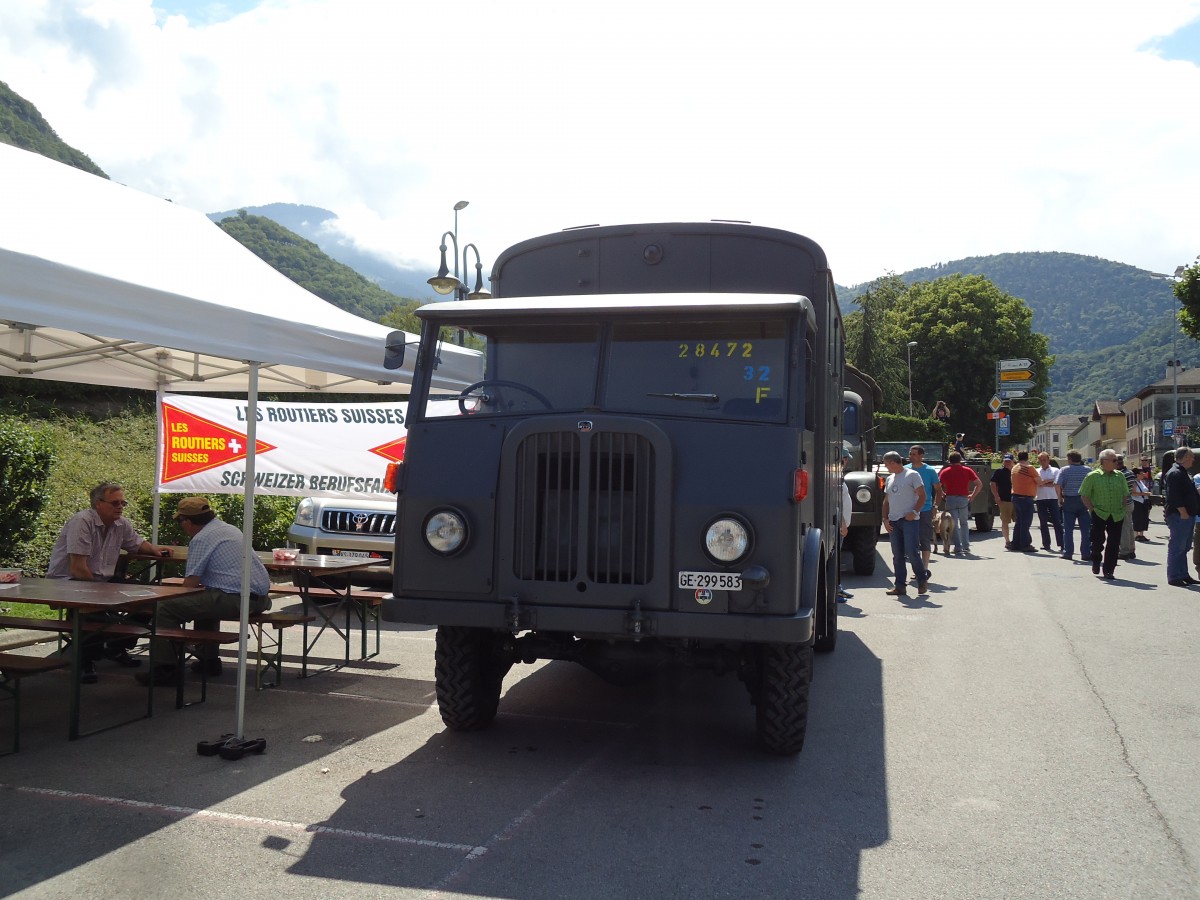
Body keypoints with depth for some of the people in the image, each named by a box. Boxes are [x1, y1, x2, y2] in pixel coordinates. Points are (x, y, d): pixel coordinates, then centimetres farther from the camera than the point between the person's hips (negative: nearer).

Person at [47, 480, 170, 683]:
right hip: (67, 582, -8)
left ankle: (117, 648, 14)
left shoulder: (122, 524, 4)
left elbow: (137, 543, 25)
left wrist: (154, 548, 3)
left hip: (102, 580, 8)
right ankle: (87, 659, -17)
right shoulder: (82, 522, -21)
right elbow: (78, 569, -24)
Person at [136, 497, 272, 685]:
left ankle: (164, 669, -6)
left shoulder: (201, 539, -6)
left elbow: (190, 584, -8)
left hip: (235, 600, -10)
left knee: (166, 609, -7)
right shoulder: (231, 529, 21)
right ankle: (209, 660, 39)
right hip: (260, 598, 10)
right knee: (204, 599, 36)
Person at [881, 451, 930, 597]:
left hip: (909, 520, -6)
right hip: (893, 522, 6)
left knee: (912, 552, -11)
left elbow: (922, 496, -5)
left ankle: (922, 579, 9)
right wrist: (885, 519, 7)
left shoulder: (912, 475, -1)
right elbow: (886, 501, 20)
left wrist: (914, 512, -17)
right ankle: (900, 586, 7)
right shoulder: (889, 479, 19)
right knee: (897, 555, 4)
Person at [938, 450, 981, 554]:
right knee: (964, 523, 16)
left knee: (954, 524, 3)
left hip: (950, 499, -2)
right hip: (963, 499, 2)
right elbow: (979, 484, 0)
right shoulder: (967, 470, 5)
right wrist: (972, 496, 6)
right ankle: (966, 546, 11)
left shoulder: (945, 472, 1)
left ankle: (958, 547, -1)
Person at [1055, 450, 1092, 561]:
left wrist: (1060, 497, -2)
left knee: (1068, 529, 5)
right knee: (1085, 529, 6)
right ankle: (1086, 553, 6)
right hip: (1085, 501, 2)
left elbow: (1057, 485, -14)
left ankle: (1067, 552, 5)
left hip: (1069, 501, -2)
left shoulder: (1064, 470, -5)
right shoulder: (1088, 470, 2)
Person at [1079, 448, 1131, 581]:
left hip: (1117, 516, 3)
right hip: (1099, 514, -3)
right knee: (1098, 541, 1)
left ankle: (1108, 570, 10)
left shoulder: (1120, 476, 8)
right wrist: (1092, 509, -7)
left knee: (1113, 544, 1)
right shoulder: (1093, 476, -5)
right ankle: (1096, 563, 28)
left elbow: (1125, 495, 17)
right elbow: (1084, 495, -2)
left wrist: (1122, 509, 7)